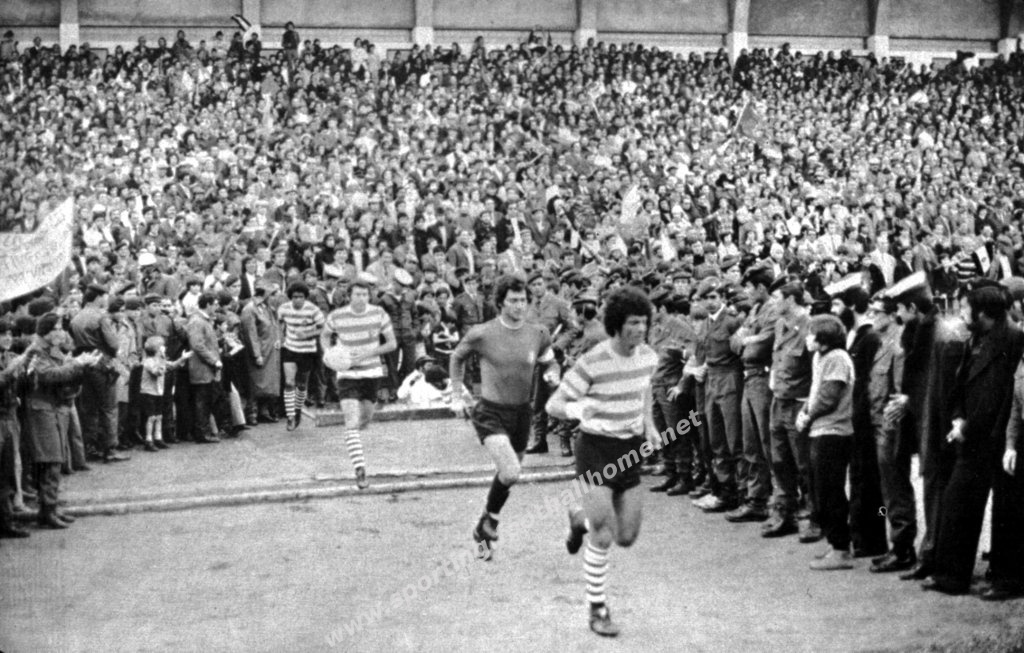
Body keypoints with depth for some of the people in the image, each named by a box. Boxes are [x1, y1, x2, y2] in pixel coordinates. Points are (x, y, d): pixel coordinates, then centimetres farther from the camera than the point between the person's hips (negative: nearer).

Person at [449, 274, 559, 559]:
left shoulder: (538, 334, -1)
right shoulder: (481, 334, -10)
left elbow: (551, 362, 15)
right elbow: (457, 357, 8)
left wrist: (552, 375, -8)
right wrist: (457, 394, 8)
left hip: (521, 413, 5)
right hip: (490, 413, -5)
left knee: (509, 475, 15)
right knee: (511, 473, -23)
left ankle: (484, 532, 38)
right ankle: (489, 520, 5)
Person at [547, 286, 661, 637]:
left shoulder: (648, 357, -2)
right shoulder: (593, 363, -19)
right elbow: (553, 405, -15)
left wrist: (648, 423, 8)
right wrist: (577, 409, -36)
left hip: (631, 451, 5)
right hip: (597, 448, -5)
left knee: (627, 537, 7)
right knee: (603, 536, -11)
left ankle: (580, 518, 40)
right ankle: (597, 609, 8)